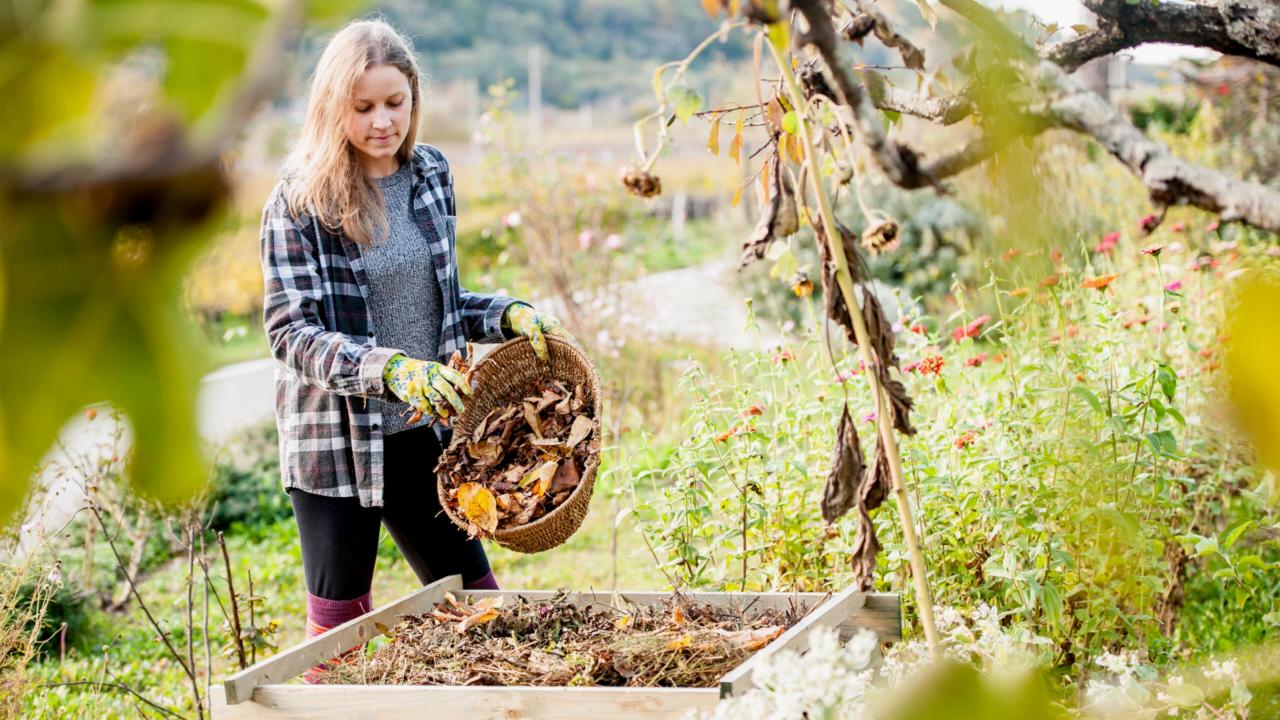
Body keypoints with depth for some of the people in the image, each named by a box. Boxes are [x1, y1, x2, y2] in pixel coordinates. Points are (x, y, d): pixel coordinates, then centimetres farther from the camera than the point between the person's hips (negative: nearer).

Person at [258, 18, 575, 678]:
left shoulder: (430, 176, 5)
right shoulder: (300, 201, -11)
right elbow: (290, 333, -17)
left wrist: (509, 315, -4)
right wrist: (390, 370, -31)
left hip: (421, 431, 5)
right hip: (337, 440, -5)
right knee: (340, 623, 8)